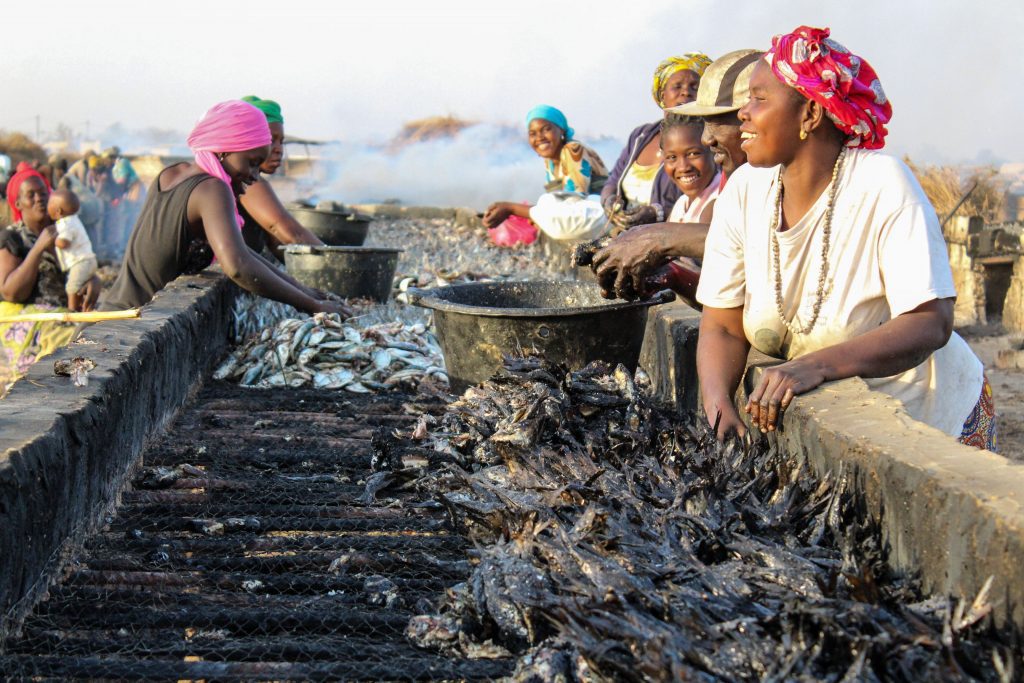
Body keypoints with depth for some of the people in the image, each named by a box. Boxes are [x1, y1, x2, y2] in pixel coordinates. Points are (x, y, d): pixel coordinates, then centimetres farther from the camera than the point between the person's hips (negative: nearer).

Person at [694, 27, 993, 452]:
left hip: (931, 416, -4)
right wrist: (718, 406, -27)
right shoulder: (745, 190, -8)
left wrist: (816, 365, -42)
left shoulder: (883, 185, -21)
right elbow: (722, 327, -7)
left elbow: (930, 323, -28)